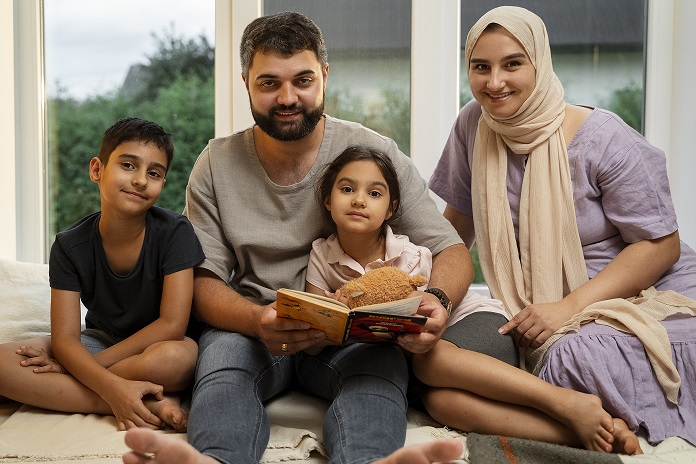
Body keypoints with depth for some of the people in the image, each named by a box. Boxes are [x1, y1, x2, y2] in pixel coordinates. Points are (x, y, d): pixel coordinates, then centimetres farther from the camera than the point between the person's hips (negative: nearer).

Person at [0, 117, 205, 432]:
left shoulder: (174, 232, -15)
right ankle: (152, 405, -27)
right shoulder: (70, 246, -8)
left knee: (178, 355, -41)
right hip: (100, 341, 4)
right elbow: (64, 338, -14)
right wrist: (115, 388, -35)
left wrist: (79, 366, -19)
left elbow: (172, 324, -21)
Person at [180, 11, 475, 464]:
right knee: (221, 357, -34)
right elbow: (204, 281, -2)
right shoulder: (216, 166, 2)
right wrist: (257, 320, -27)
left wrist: (436, 302, -29)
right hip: (249, 329, 1)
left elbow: (451, 250, -3)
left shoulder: (374, 153, -2)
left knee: (381, 363, -36)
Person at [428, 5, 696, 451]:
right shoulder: (474, 125, 3)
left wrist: (570, 306, -21)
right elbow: (459, 222, 12)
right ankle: (609, 433, -10)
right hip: (542, 318, 6)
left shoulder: (603, 139, -10)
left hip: (649, 303, -6)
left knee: (575, 361, -41)